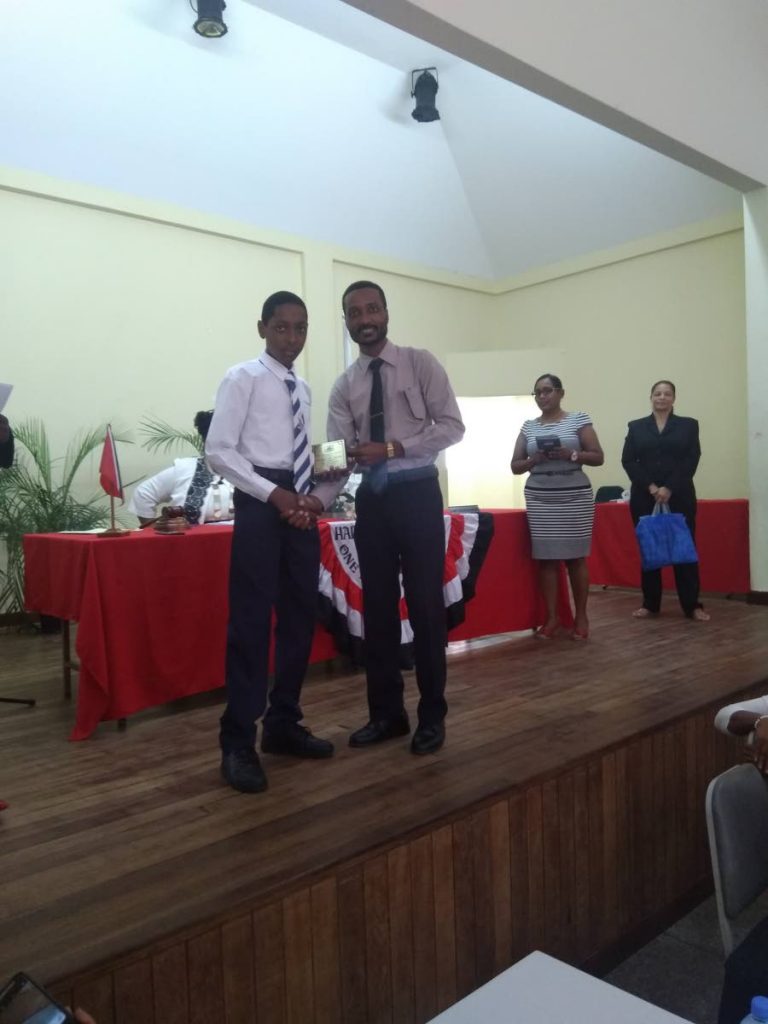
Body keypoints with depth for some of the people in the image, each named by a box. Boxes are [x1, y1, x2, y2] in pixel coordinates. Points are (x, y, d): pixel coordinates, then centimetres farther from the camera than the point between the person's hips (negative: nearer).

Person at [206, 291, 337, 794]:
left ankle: (283, 724, 23)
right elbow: (219, 451, -11)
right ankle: (238, 742, 3)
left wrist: (314, 497, -2)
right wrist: (274, 494, -17)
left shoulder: (303, 389, 18)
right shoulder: (244, 378, -2)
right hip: (260, 503, -7)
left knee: (301, 617, 10)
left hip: (301, 506, 7)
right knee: (251, 620, -7)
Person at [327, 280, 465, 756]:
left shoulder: (420, 363, -1)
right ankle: (387, 713, 23)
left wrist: (393, 448, -18)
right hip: (371, 499, 4)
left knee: (426, 605, 1)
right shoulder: (344, 386, 8)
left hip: (417, 494, -4)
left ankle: (432, 715, 17)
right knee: (377, 607, 9)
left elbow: (452, 426, -8)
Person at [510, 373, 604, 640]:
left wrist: (571, 454, -16)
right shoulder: (528, 426, 10)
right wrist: (535, 459, -9)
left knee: (576, 556, 2)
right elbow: (515, 466, 11)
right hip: (539, 499, 2)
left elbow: (598, 458, -1)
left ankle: (581, 616, 13)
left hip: (575, 497, -2)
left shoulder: (579, 420, 2)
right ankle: (552, 616, 9)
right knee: (546, 557, 0)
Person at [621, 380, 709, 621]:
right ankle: (650, 604, 11)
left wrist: (669, 489, -13)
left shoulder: (688, 425, 9)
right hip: (644, 497, 1)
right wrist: (650, 487, -12)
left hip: (679, 496, -1)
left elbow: (692, 460, -2)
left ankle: (692, 605, 3)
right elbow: (627, 461, 0)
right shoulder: (636, 427, 11)